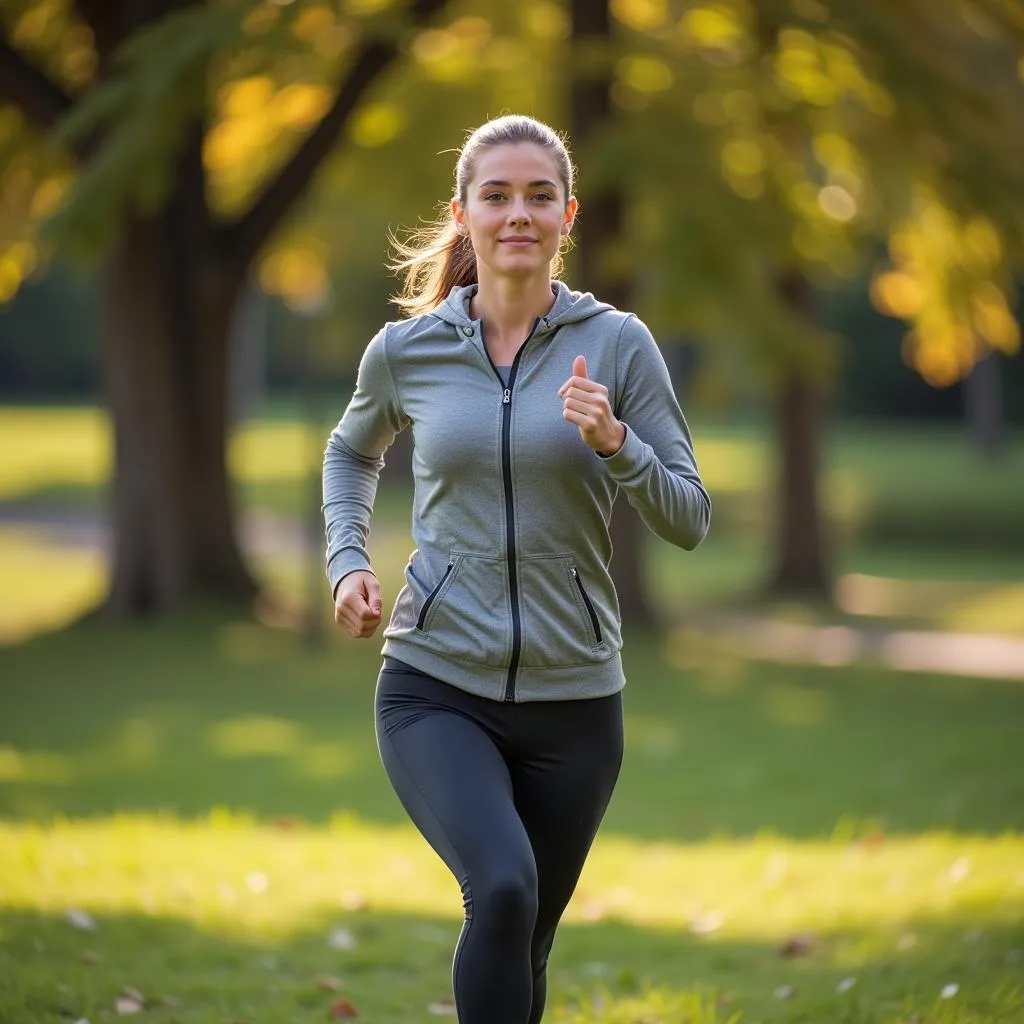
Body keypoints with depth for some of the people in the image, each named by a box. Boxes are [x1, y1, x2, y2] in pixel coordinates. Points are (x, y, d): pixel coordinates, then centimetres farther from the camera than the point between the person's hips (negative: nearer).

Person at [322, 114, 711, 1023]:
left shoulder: (617, 344, -3)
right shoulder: (408, 349, 1)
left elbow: (690, 521, -2)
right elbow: (353, 450, 23)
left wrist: (614, 443, -19)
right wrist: (347, 561, 7)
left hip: (572, 700, 1)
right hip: (435, 686, -1)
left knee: (524, 943, 13)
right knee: (503, 889, -27)